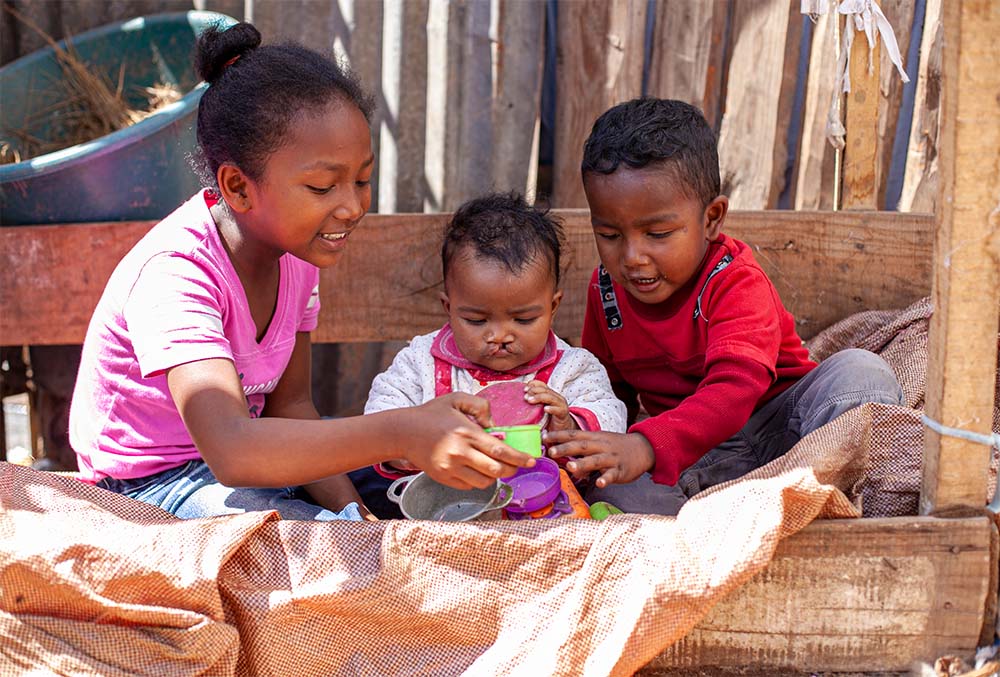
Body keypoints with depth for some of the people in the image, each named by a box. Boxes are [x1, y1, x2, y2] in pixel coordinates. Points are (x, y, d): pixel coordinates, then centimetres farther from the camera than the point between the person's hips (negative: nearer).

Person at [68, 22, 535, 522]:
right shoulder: (173, 271, -31)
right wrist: (401, 433, -51)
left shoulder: (295, 246, -6)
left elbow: (290, 404, -3)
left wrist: (354, 514, -17)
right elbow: (230, 451, -43)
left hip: (252, 449, 7)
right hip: (154, 485, -7)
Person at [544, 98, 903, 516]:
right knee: (614, 492, -28)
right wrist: (601, 446, -6)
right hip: (699, 455, 3)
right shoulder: (606, 289, -1)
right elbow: (610, 387, 15)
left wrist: (645, 446, -54)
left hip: (780, 423, -3)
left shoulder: (737, 283, -21)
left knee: (859, 371, -30)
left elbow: (735, 389, -38)